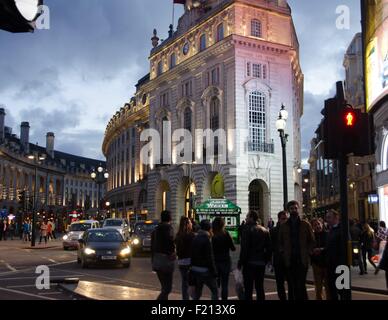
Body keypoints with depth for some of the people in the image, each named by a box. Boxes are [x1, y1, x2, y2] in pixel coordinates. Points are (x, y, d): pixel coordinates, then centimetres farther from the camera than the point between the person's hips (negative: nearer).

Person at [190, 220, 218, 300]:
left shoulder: (195, 239, 6)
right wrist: (214, 272, -11)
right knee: (215, 291, 5)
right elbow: (210, 258, -18)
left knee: (197, 292, 15)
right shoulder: (206, 240, -17)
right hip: (205, 271, -7)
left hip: (196, 270, 7)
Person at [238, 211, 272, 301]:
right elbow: (269, 248, 9)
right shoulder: (265, 231, 10)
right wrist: (266, 260, 14)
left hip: (249, 263, -6)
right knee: (260, 287, 13)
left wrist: (240, 262, -8)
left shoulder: (247, 230, -10)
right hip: (261, 263, 6)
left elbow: (244, 248, -14)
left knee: (248, 288, -2)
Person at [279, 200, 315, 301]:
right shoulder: (284, 226, 11)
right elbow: (280, 242, 16)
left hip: (302, 260, -2)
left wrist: (308, 253, -4)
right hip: (289, 260, 2)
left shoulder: (305, 224, 6)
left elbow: (312, 241, 7)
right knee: (291, 287, 6)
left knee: (301, 285, -8)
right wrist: (283, 252, 2)